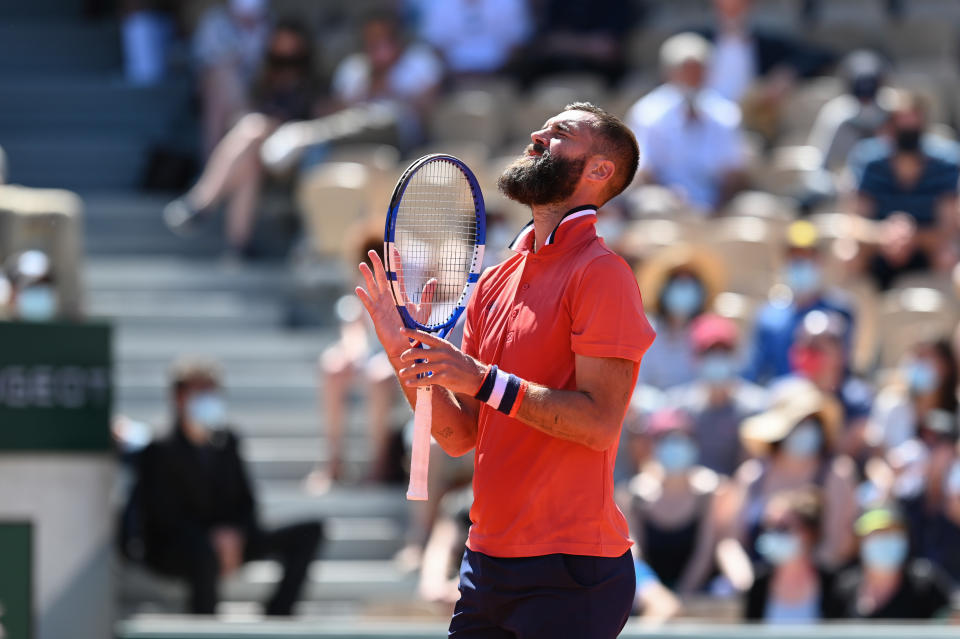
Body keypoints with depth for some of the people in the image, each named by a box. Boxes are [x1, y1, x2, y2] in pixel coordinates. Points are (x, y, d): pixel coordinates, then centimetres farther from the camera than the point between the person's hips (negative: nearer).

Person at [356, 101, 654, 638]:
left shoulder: (600, 273, -9)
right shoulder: (495, 282, 14)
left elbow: (600, 423, -18)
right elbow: (460, 436, 13)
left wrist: (484, 381, -21)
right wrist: (406, 354, 0)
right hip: (488, 566, 7)